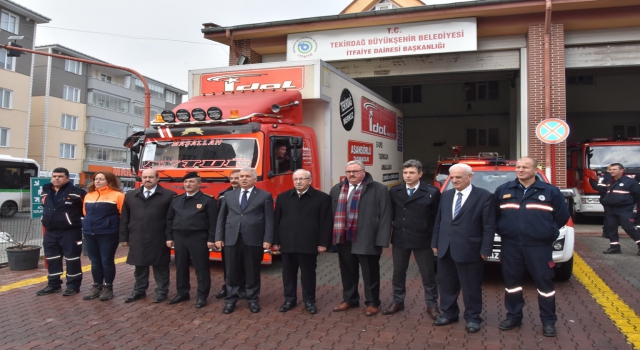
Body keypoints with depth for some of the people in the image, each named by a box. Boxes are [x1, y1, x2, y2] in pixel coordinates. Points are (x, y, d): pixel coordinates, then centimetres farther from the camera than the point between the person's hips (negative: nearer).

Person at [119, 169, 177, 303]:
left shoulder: (169, 195, -4)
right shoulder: (130, 195, 10)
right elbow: (124, 219, 11)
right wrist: (124, 237, 8)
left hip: (159, 240, -4)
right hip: (137, 239, 4)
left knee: (160, 266, 5)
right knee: (139, 266, 14)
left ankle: (162, 291, 17)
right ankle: (139, 290, 28)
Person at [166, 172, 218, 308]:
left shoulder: (208, 200, -6)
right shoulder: (176, 200, 10)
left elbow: (213, 221, -8)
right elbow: (169, 220, 14)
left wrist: (211, 239, -13)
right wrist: (169, 237, 9)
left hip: (198, 238, -5)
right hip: (179, 237, 5)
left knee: (201, 268, 1)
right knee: (181, 267, 13)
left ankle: (202, 296, 11)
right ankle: (182, 293, 27)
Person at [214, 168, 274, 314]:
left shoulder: (265, 196, 2)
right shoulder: (229, 195, 12)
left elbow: (269, 220, -2)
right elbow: (221, 218, 12)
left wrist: (267, 240, -10)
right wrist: (219, 238, 4)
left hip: (253, 240, -2)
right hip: (231, 239, 3)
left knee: (252, 272, 7)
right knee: (232, 272, 7)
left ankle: (253, 300, 20)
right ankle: (231, 299, 20)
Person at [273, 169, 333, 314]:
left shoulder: (322, 198, -2)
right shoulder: (283, 197, 8)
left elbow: (326, 222, -3)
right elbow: (277, 220, 9)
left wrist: (323, 243, -7)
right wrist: (276, 241, 5)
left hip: (309, 244, -3)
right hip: (287, 243, 3)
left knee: (308, 273, 7)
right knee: (288, 273, 10)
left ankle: (309, 301, 20)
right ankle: (290, 299, 23)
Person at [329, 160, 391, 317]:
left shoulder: (379, 189, -5)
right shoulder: (337, 190, 10)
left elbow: (385, 216, -8)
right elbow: (331, 213, 11)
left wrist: (381, 240, -13)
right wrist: (331, 237, 5)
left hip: (367, 240, -4)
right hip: (344, 239, 5)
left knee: (370, 274, 7)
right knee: (347, 272, 16)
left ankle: (372, 303, 23)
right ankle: (349, 299, 33)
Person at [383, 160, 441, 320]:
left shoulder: (432, 192, -6)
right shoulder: (394, 191, 2)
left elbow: (437, 217, -3)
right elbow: (391, 214, 7)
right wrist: (390, 233, 0)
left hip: (422, 240, -2)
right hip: (400, 239, 3)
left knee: (428, 274, 8)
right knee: (398, 272, 14)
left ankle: (432, 305, 24)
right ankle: (398, 301, 30)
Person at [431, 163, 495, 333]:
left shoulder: (484, 196, -6)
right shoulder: (445, 195, 11)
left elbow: (489, 225, -7)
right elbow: (438, 221, 14)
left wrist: (485, 249, -10)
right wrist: (435, 243, 10)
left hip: (469, 250, -5)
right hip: (445, 248, 5)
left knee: (471, 286, 6)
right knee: (446, 284, 14)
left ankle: (472, 318, 23)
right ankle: (449, 313, 30)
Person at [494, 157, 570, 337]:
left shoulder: (550, 191, 1)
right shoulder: (503, 190, 6)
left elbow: (562, 216, 7)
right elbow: (494, 214, 15)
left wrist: (547, 231, 8)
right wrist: (502, 229, 8)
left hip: (539, 246, -2)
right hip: (510, 246, 2)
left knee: (544, 283, 3)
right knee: (511, 281, 9)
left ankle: (548, 321, 17)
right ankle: (513, 316, 24)